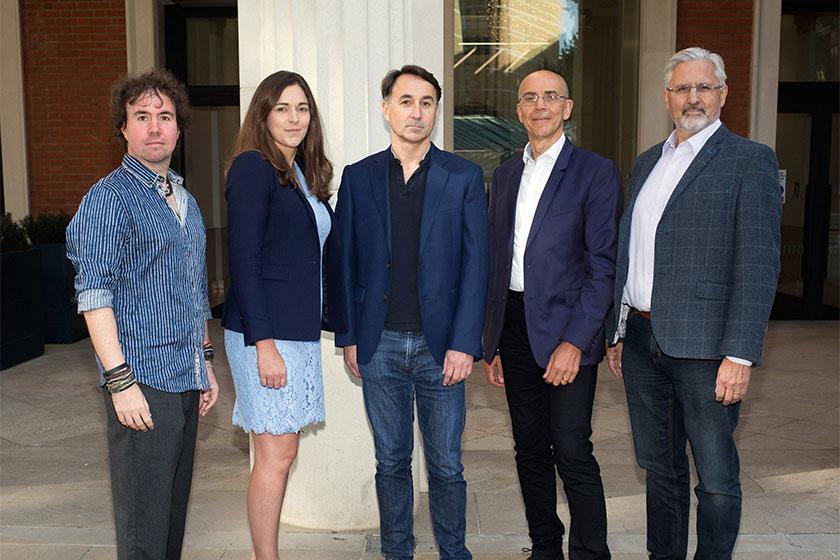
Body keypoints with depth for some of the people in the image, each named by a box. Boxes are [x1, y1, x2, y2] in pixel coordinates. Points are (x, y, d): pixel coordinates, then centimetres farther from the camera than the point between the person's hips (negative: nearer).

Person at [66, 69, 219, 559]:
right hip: (142, 380, -7)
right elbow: (94, 294, -14)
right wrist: (120, 381, -19)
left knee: (175, 505, 16)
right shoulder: (109, 197, -8)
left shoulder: (186, 200, 15)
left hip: (187, 379, 7)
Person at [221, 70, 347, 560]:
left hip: (300, 331, 8)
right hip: (264, 333, -8)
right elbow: (244, 260, -15)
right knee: (276, 455, -2)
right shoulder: (253, 168, -8)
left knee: (282, 452, 12)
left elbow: (326, 257, 14)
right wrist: (264, 344, -19)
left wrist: (343, 328, 11)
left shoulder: (306, 175, 15)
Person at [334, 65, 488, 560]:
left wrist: (464, 343, -8)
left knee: (447, 466, 8)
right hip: (379, 346, 2)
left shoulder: (464, 176, 1)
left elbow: (475, 265, -2)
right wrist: (348, 338, 3)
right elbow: (345, 263, 7)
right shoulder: (359, 177, 6)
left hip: (441, 345, -1)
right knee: (391, 462, 14)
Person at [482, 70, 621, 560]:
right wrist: (493, 342, 11)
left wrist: (575, 341, -17)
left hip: (566, 331, -5)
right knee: (530, 450, 13)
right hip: (514, 326, 6)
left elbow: (603, 265, -9)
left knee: (572, 453, -6)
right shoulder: (506, 174, 14)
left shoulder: (596, 172, -3)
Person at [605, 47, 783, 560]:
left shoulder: (749, 161, -5)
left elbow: (759, 264, -12)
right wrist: (618, 332, 15)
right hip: (642, 340, 6)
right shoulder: (648, 163, 15)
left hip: (704, 345, -6)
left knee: (717, 482, 3)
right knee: (659, 468, 18)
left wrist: (740, 355, -18)